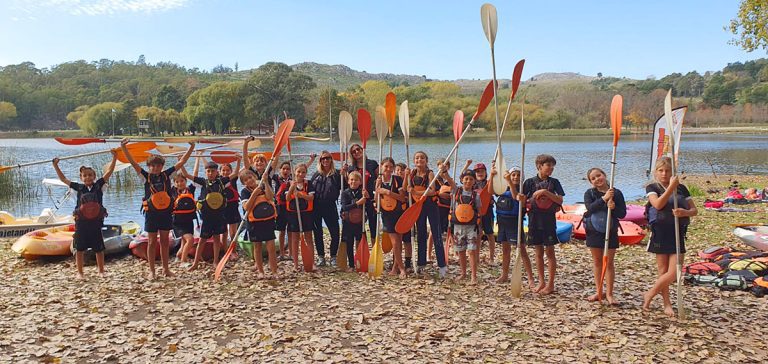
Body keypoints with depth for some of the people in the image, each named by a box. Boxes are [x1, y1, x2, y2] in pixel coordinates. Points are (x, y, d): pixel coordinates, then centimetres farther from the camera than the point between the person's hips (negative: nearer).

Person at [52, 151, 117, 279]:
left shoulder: (98, 186, 1)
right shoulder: (79, 188, 4)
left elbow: (109, 172, -3)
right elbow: (63, 179, 11)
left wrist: (114, 158, -8)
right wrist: (56, 166, 8)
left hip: (96, 222, -1)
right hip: (81, 222, 1)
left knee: (99, 249, 7)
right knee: (80, 249, 6)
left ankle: (101, 271, 19)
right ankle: (80, 272, 16)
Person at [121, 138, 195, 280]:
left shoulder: (167, 175, 4)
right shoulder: (146, 177, -1)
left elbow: (181, 162, 4)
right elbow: (133, 162, -9)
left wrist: (191, 148, -1)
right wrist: (124, 148, -20)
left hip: (166, 212, 2)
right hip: (151, 213, -2)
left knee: (164, 241, 10)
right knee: (152, 242, 5)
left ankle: (166, 268, 21)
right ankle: (152, 271, 12)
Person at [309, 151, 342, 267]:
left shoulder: (336, 174, 0)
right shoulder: (316, 174, 10)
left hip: (330, 206, -3)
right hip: (316, 206, 3)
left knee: (335, 233, -4)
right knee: (318, 233, 8)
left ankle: (333, 256, 12)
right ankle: (321, 256, 19)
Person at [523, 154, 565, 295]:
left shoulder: (554, 182, 0)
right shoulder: (530, 182, 2)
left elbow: (560, 200, -9)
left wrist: (545, 192, -19)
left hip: (549, 221, -1)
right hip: (534, 220, 1)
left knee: (550, 252, 2)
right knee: (539, 252, 9)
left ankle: (551, 284, 10)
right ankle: (541, 282, 19)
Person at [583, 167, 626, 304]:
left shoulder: (616, 193, -3)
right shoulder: (589, 193, -2)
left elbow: (623, 213, -3)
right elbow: (590, 208, -19)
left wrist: (613, 208, -23)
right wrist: (604, 198, -28)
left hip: (610, 232, -1)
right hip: (594, 231, 1)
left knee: (609, 263, 3)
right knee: (597, 262, 10)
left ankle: (609, 294, 9)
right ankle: (599, 291, 20)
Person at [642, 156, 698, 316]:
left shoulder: (681, 188, 8)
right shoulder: (652, 187, -1)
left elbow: (694, 210, 7)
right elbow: (658, 204, -19)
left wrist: (684, 212, -15)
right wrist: (671, 187, -24)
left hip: (677, 233, 2)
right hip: (660, 233, -2)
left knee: (673, 273, -4)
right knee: (663, 271, 5)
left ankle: (649, 295, 14)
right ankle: (667, 304, 20)